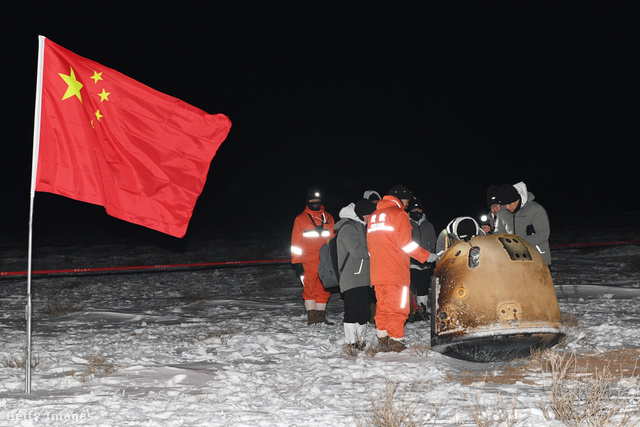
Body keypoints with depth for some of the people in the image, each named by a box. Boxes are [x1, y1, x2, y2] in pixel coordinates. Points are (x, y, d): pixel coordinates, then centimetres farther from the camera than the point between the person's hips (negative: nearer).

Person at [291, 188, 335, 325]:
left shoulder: (328, 218, 14)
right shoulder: (301, 219, 6)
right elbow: (296, 242, 5)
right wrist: (297, 262, -2)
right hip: (308, 262, -3)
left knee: (324, 289, 3)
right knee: (310, 289, -5)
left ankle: (321, 316, 11)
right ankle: (312, 317, 1)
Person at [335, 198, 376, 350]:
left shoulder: (361, 226, 21)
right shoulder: (347, 228, -11)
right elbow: (357, 252, -19)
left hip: (363, 278, 9)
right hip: (352, 279, -9)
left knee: (365, 310, 10)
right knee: (353, 309, -10)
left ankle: (360, 340, 18)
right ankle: (351, 342, -6)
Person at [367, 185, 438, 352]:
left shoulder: (374, 216, 19)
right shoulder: (398, 213, -5)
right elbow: (405, 243, -11)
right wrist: (427, 256, -3)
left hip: (377, 272, 7)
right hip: (395, 271, -7)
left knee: (382, 307, 11)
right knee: (397, 307, -4)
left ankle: (382, 341, 11)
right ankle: (396, 343, -6)